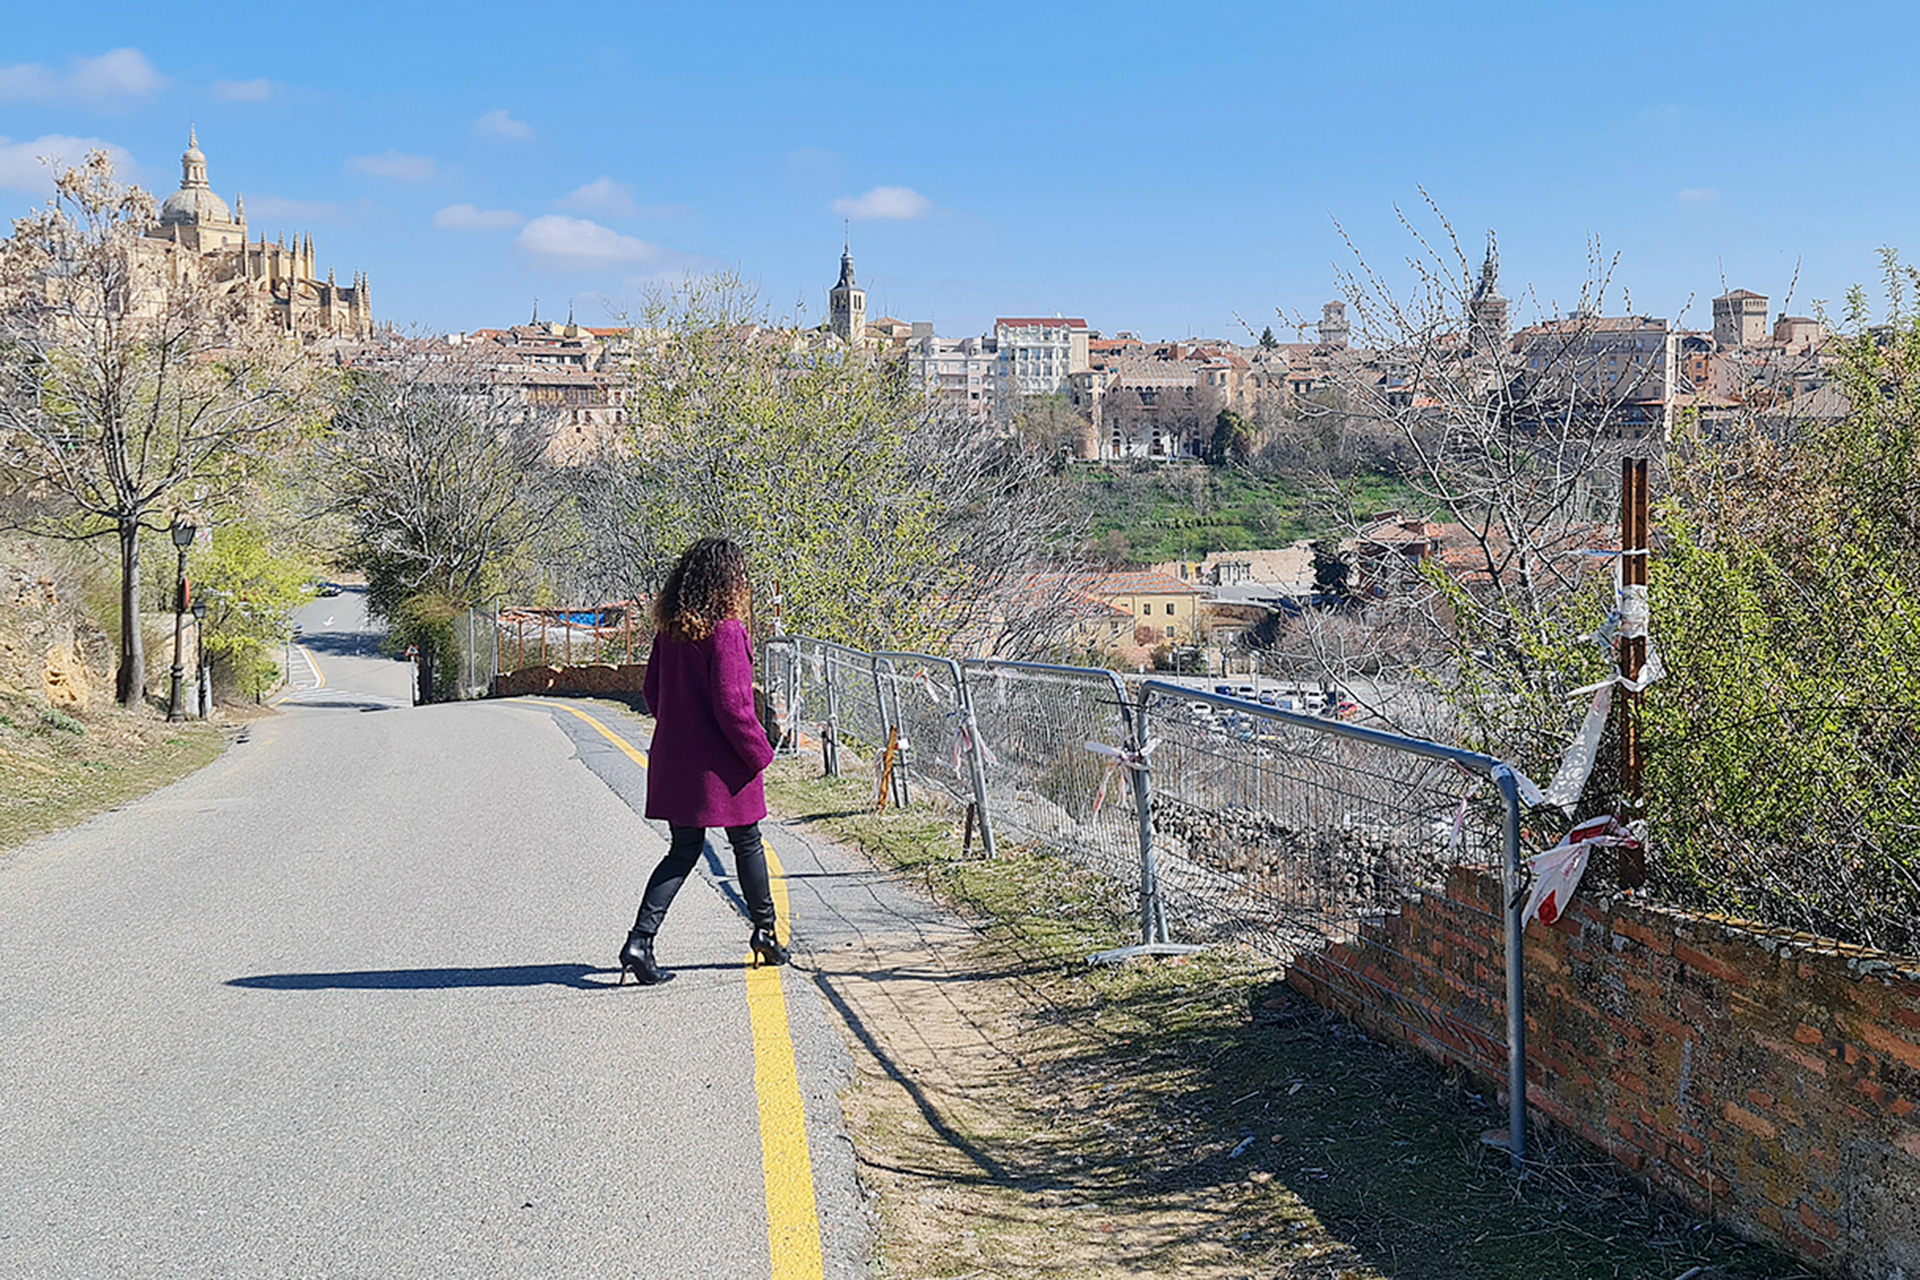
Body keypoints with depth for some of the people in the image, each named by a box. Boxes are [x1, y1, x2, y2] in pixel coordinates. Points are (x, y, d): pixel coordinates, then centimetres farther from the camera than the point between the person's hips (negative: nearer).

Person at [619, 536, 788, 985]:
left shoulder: (669, 628, 4)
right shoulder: (725, 631, -19)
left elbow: (652, 690, 12)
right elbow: (731, 704, -21)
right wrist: (759, 751, -9)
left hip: (673, 759, 6)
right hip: (719, 763, -6)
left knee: (683, 850, 11)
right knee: (747, 844, 14)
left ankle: (640, 940, -3)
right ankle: (765, 932, 28)